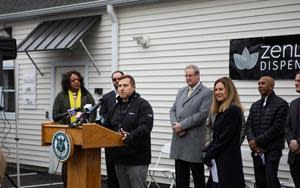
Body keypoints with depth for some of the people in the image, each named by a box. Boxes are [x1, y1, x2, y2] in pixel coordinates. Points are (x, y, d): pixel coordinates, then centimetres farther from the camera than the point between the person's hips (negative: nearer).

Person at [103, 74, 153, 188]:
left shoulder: (143, 105, -7)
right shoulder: (116, 107, 16)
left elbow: (145, 127, -20)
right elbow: (106, 126, 19)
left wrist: (130, 136, -34)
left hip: (137, 158, -7)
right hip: (119, 157, 7)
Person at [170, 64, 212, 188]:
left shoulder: (206, 93, -4)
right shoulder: (181, 91, 16)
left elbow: (202, 114, -14)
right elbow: (173, 110, 13)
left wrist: (182, 125, -14)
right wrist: (175, 125, -7)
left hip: (194, 140, -6)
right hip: (178, 139, 6)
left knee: (198, 176, 3)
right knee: (180, 177, 11)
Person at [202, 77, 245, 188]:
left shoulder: (233, 110, -13)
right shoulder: (222, 111, 16)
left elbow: (225, 138, -17)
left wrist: (209, 155, -10)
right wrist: (206, 151, 4)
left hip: (228, 162, -9)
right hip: (218, 161, 9)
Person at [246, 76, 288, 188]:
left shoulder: (281, 104, -5)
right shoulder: (255, 105, 17)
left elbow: (276, 128, -12)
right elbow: (249, 125, 10)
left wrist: (257, 141, -12)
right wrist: (251, 141, -9)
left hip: (272, 150, -6)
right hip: (257, 150, 6)